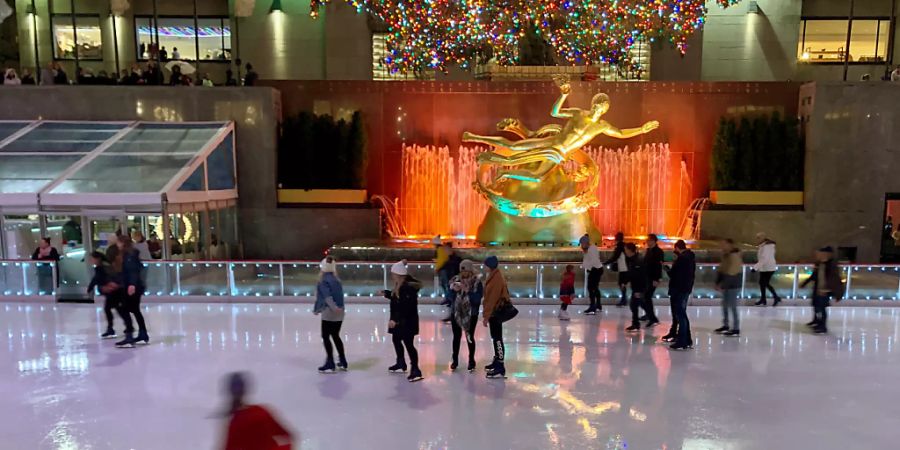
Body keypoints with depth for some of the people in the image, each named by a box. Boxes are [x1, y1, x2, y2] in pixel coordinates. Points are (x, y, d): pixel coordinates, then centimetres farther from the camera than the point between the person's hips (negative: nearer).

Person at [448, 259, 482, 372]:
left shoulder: (477, 282, -8)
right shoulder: (456, 280, 2)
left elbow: (478, 298, -15)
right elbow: (451, 297, 3)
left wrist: (468, 291, -25)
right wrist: (454, 290, -16)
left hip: (471, 314, -3)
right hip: (456, 312, 3)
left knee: (470, 337, 3)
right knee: (456, 336, 9)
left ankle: (471, 361, 17)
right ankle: (455, 360, 23)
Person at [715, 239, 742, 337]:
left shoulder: (734, 255, -19)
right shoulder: (726, 255, 9)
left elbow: (730, 273, -23)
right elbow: (721, 269, 12)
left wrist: (722, 284, -20)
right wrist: (717, 283, 5)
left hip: (733, 285, -9)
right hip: (726, 285, 9)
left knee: (733, 307, -5)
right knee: (725, 305, 16)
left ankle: (736, 329, 2)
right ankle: (726, 325, 28)